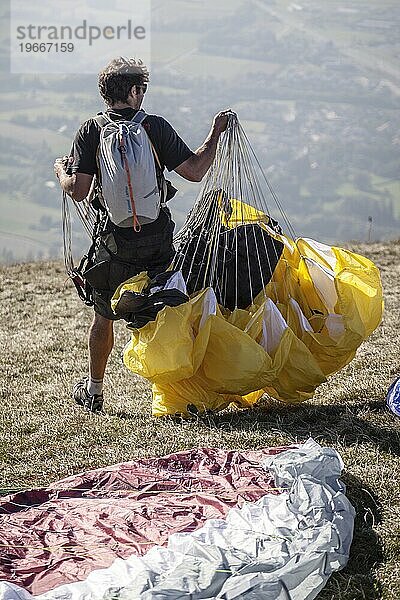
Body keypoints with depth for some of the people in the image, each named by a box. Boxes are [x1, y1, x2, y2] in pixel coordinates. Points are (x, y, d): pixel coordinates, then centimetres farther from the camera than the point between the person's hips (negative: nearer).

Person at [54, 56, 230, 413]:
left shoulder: (91, 131, -6)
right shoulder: (155, 127, -7)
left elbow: (78, 191, -11)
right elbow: (194, 171, -9)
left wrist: (61, 170, 11)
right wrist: (216, 132, 4)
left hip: (114, 243, 1)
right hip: (158, 242, 0)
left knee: (104, 317, 16)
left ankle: (93, 392, 27)